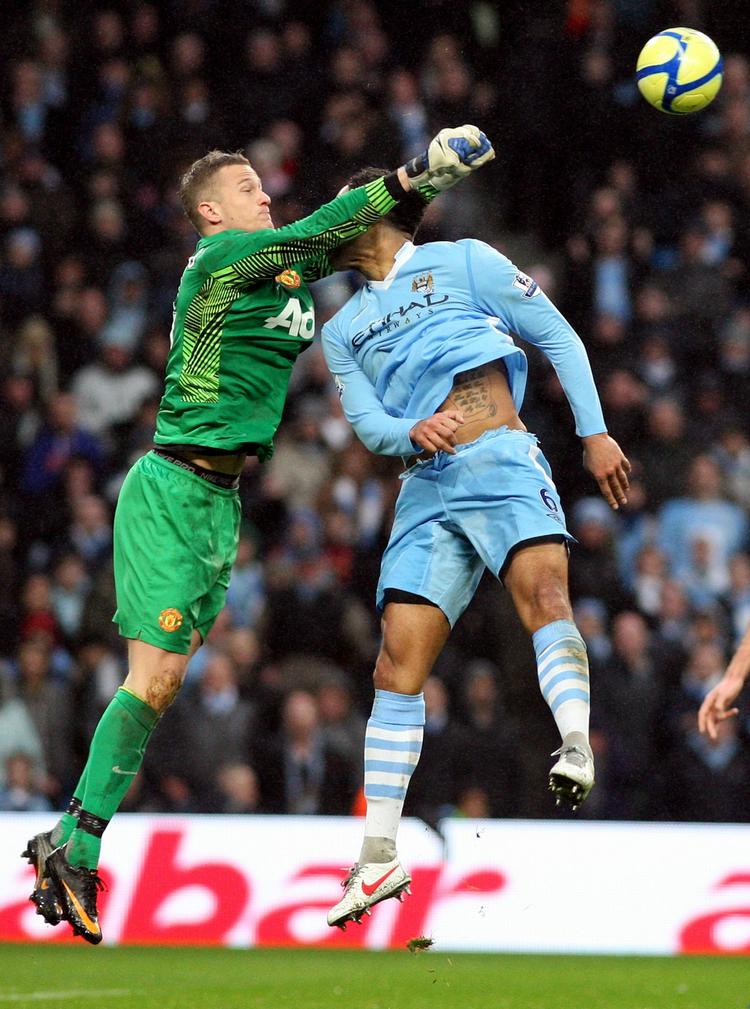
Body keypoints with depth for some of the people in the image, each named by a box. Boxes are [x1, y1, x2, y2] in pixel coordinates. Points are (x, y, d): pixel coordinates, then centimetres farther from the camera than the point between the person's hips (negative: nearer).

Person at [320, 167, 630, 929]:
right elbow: (367, 422, 12)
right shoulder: (343, 330, 23)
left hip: (502, 463, -4)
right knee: (397, 666, -3)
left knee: (543, 592, -32)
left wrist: (594, 433, -1)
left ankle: (577, 748, -53)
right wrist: (412, 431, -12)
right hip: (428, 488, 4)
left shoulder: (462, 263, 10)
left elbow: (558, 337, 9)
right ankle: (379, 857, 1)